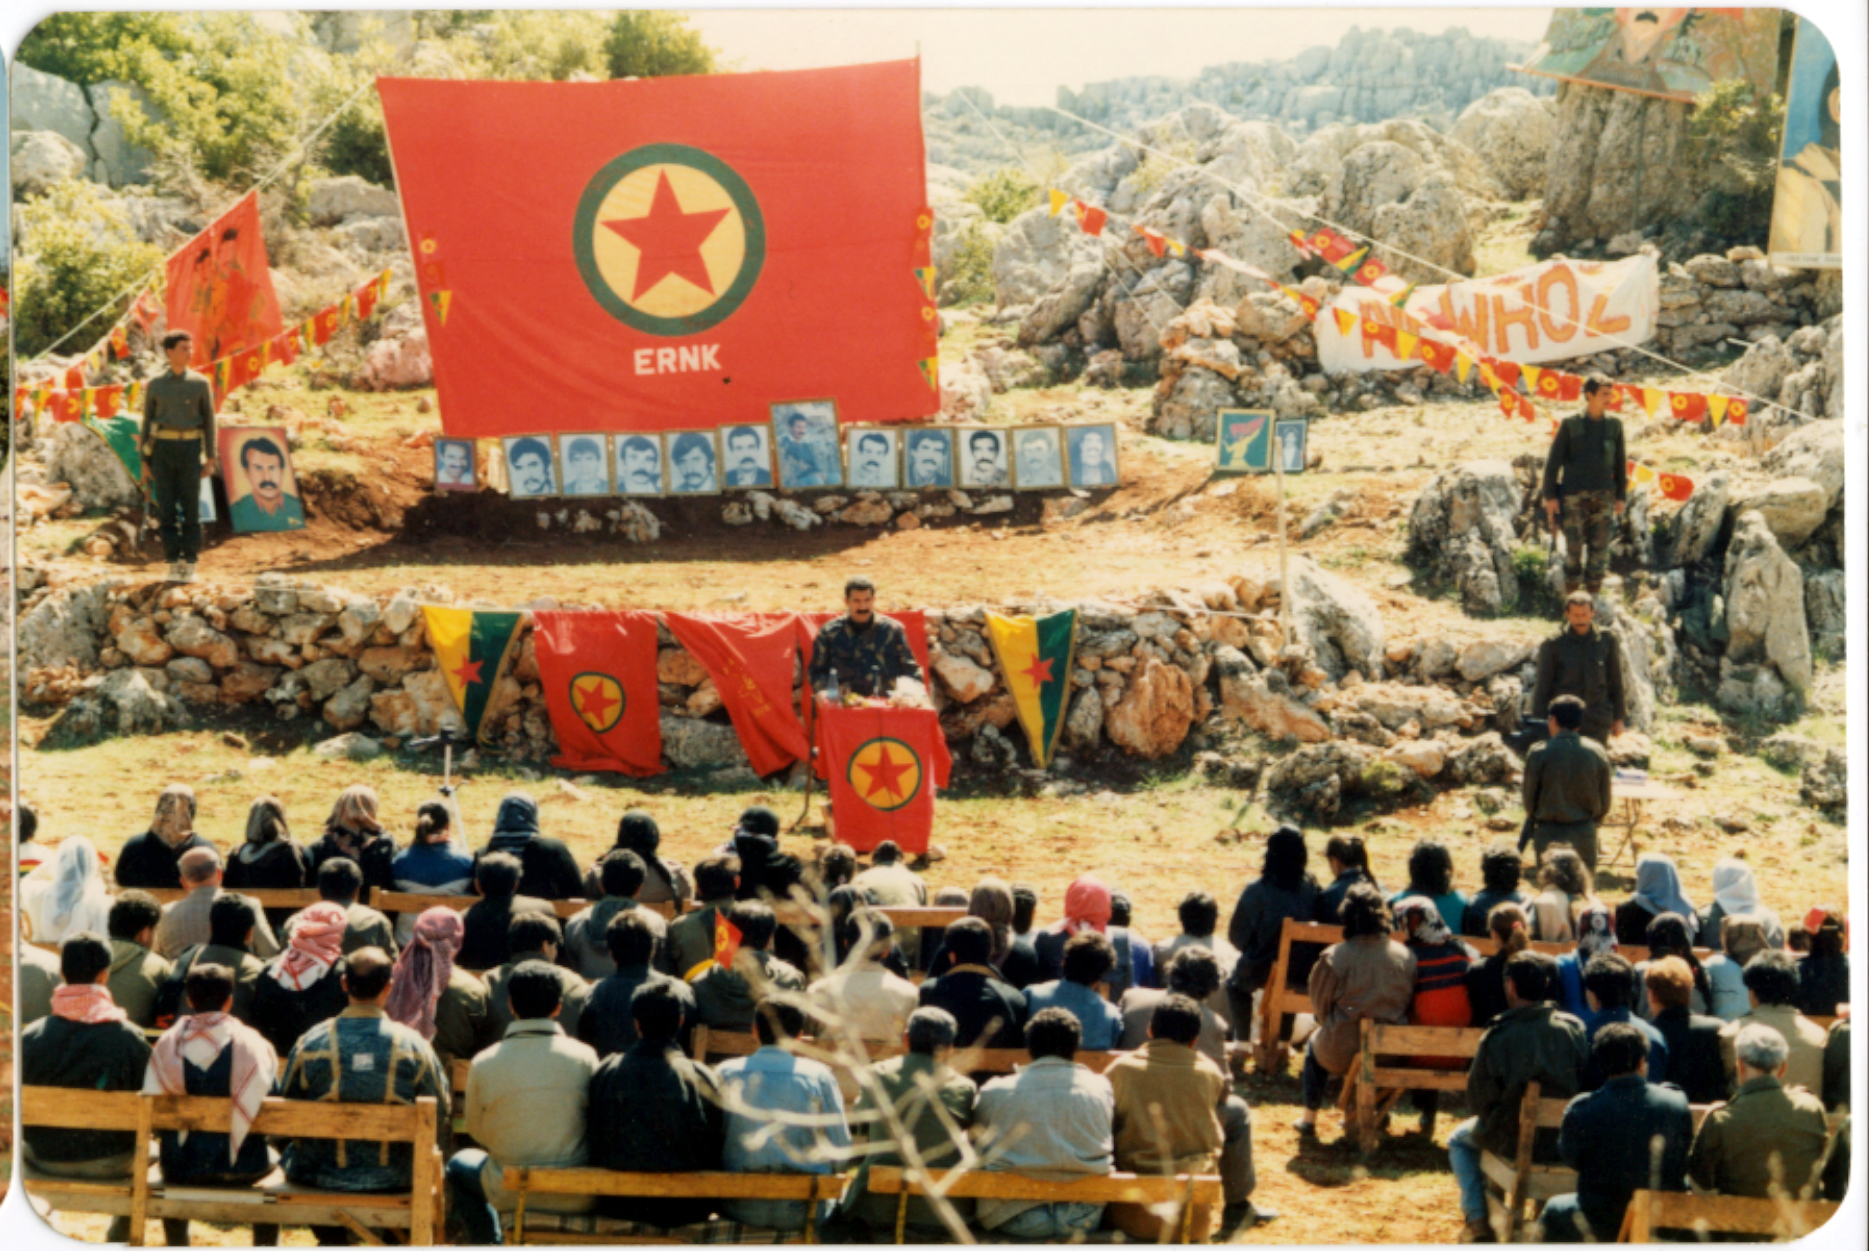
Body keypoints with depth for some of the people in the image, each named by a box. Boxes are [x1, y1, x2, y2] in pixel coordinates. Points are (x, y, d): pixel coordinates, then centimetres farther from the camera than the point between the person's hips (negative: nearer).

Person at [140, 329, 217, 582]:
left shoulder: (200, 384, 4)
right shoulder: (155, 385, 5)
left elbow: (209, 422, 5)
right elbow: (147, 422, 9)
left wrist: (210, 459, -1)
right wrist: (145, 461, 5)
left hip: (190, 448, -1)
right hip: (162, 448, 1)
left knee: (191, 508, -1)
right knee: (166, 508, 0)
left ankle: (189, 563, 4)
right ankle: (173, 563, 5)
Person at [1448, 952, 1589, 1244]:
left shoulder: (1497, 1037, -18)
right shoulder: (1573, 1028, -9)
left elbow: (1479, 1101, -11)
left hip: (1514, 1143, -4)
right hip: (1566, 1141, 4)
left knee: (1460, 1138, 28)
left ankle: (1477, 1222, 20)